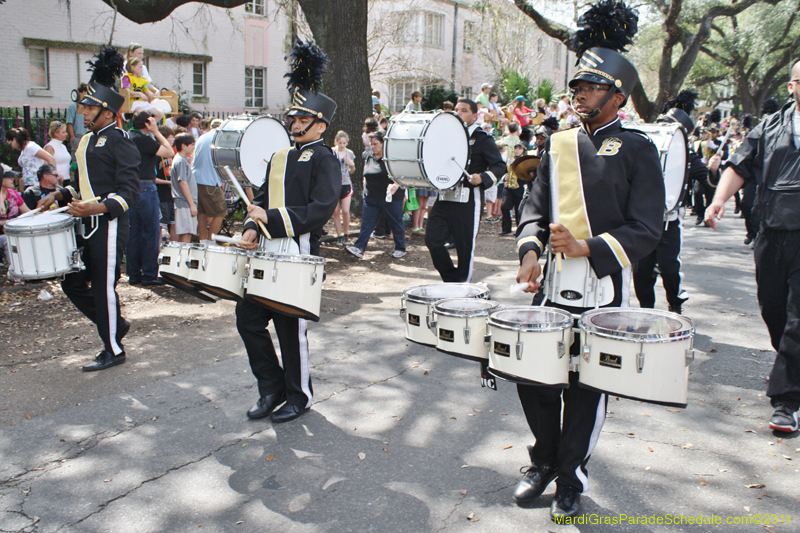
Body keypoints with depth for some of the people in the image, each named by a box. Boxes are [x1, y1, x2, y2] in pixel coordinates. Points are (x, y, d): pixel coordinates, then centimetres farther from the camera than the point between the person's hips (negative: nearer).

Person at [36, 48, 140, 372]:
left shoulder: (120, 142, -12)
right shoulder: (87, 141, 16)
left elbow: (128, 192, -18)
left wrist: (97, 208, -31)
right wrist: (59, 195, 11)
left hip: (109, 227, -9)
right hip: (86, 226, 9)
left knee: (103, 288, -1)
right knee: (72, 283, 11)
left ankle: (114, 350, 15)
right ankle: (115, 325, 28)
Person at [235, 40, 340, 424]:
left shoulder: (324, 159, -6)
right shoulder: (279, 158, 17)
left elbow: (321, 209, -17)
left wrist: (273, 218, -22)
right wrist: (253, 227, 0)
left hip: (298, 255, -7)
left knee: (291, 327, 1)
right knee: (247, 318, 7)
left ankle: (299, 395, 21)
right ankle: (272, 387, 24)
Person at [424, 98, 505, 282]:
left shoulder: (483, 138, 0)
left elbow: (500, 166, -4)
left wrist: (482, 178, -22)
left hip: (468, 200, -5)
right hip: (444, 196, 6)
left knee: (464, 246, 0)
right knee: (432, 240, -3)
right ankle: (452, 279, 14)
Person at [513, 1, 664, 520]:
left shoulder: (637, 149, -2)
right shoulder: (560, 144, 10)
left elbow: (647, 229, -9)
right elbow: (535, 208, 8)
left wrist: (588, 248, -23)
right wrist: (531, 249, -12)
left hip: (604, 286, -4)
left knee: (587, 386, 5)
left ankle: (570, 481, 24)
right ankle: (544, 459, 31)